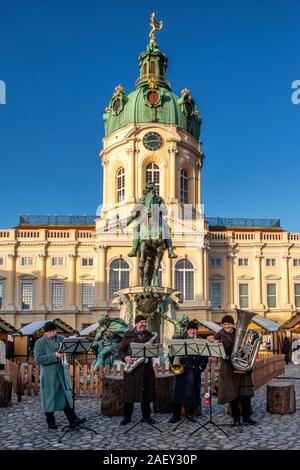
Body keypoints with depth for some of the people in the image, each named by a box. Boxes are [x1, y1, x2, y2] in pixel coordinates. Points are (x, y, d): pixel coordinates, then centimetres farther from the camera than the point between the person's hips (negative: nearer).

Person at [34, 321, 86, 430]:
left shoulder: (61, 339, 7)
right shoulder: (40, 343, -5)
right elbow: (38, 358, -15)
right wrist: (54, 356, -24)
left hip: (61, 372, 3)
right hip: (48, 375, -3)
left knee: (66, 396, 5)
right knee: (49, 397, 5)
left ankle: (73, 420, 8)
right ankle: (50, 422, 18)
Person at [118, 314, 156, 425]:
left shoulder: (150, 336, 12)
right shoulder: (128, 336, 5)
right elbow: (120, 350, 4)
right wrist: (125, 357, -16)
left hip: (146, 367, 2)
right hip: (132, 367, -2)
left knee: (146, 392, 5)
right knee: (129, 392, 1)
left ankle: (146, 416, 17)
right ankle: (127, 416, 11)